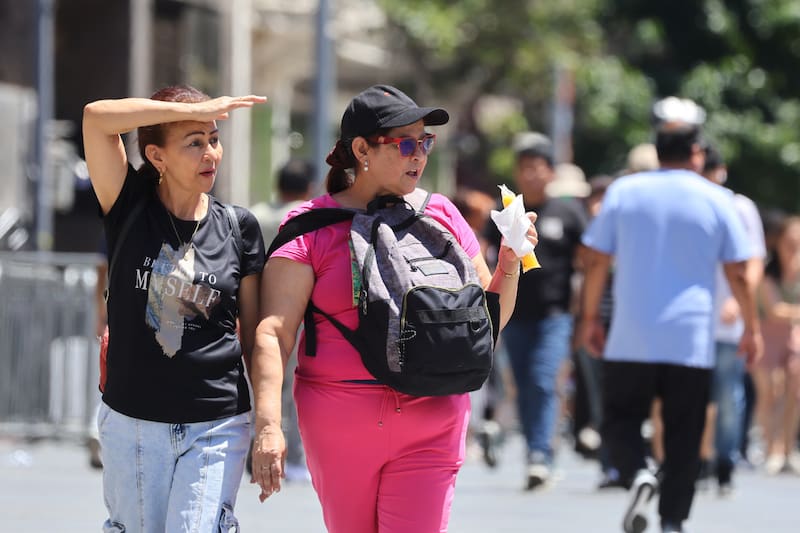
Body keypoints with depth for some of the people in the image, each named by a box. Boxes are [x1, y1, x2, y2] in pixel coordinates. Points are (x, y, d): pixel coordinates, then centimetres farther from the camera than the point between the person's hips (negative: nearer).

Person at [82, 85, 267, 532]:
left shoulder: (238, 227, 3)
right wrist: (194, 108, -19)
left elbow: (254, 332, 9)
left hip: (217, 427, 0)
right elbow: (97, 117, -16)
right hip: (131, 423, 0)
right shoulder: (131, 209, -1)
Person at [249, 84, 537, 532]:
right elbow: (274, 332, -9)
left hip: (432, 425, 1)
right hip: (340, 426, -1)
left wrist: (510, 264, -3)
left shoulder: (441, 217, 10)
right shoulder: (312, 226, 0)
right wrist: (268, 425, -20)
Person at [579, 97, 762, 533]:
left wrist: (590, 318, 12)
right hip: (692, 343, 0)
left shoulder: (623, 191, 2)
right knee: (683, 437, 7)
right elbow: (738, 272, 1)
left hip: (631, 340, 0)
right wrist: (752, 327, 12)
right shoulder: (717, 200, 0)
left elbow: (596, 260, 3)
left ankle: (637, 473, -19)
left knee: (619, 419, 10)